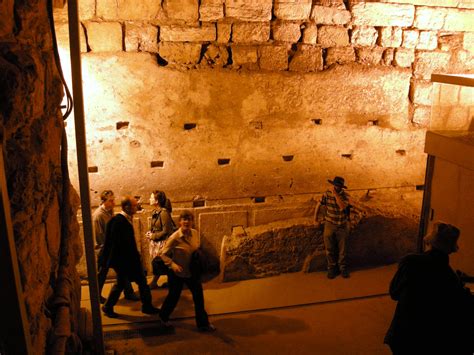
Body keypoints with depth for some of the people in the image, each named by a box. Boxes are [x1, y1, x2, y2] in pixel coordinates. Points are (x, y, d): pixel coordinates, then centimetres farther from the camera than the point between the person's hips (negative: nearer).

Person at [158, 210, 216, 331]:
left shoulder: (195, 233, -7)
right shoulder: (175, 237, -22)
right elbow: (163, 254, -16)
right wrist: (172, 264, -29)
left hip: (192, 271, 4)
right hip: (177, 273, -4)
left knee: (199, 296, 6)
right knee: (173, 296, 13)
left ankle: (203, 323, 22)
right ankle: (163, 317, 42)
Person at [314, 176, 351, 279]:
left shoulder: (345, 195, -11)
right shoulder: (327, 194, -9)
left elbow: (342, 206, -30)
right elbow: (319, 205, 4)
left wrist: (335, 194, -31)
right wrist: (315, 218, 10)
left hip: (342, 225, 0)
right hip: (329, 225, 1)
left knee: (342, 249, 8)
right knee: (329, 249, 6)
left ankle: (343, 268, 24)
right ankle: (332, 268, 21)